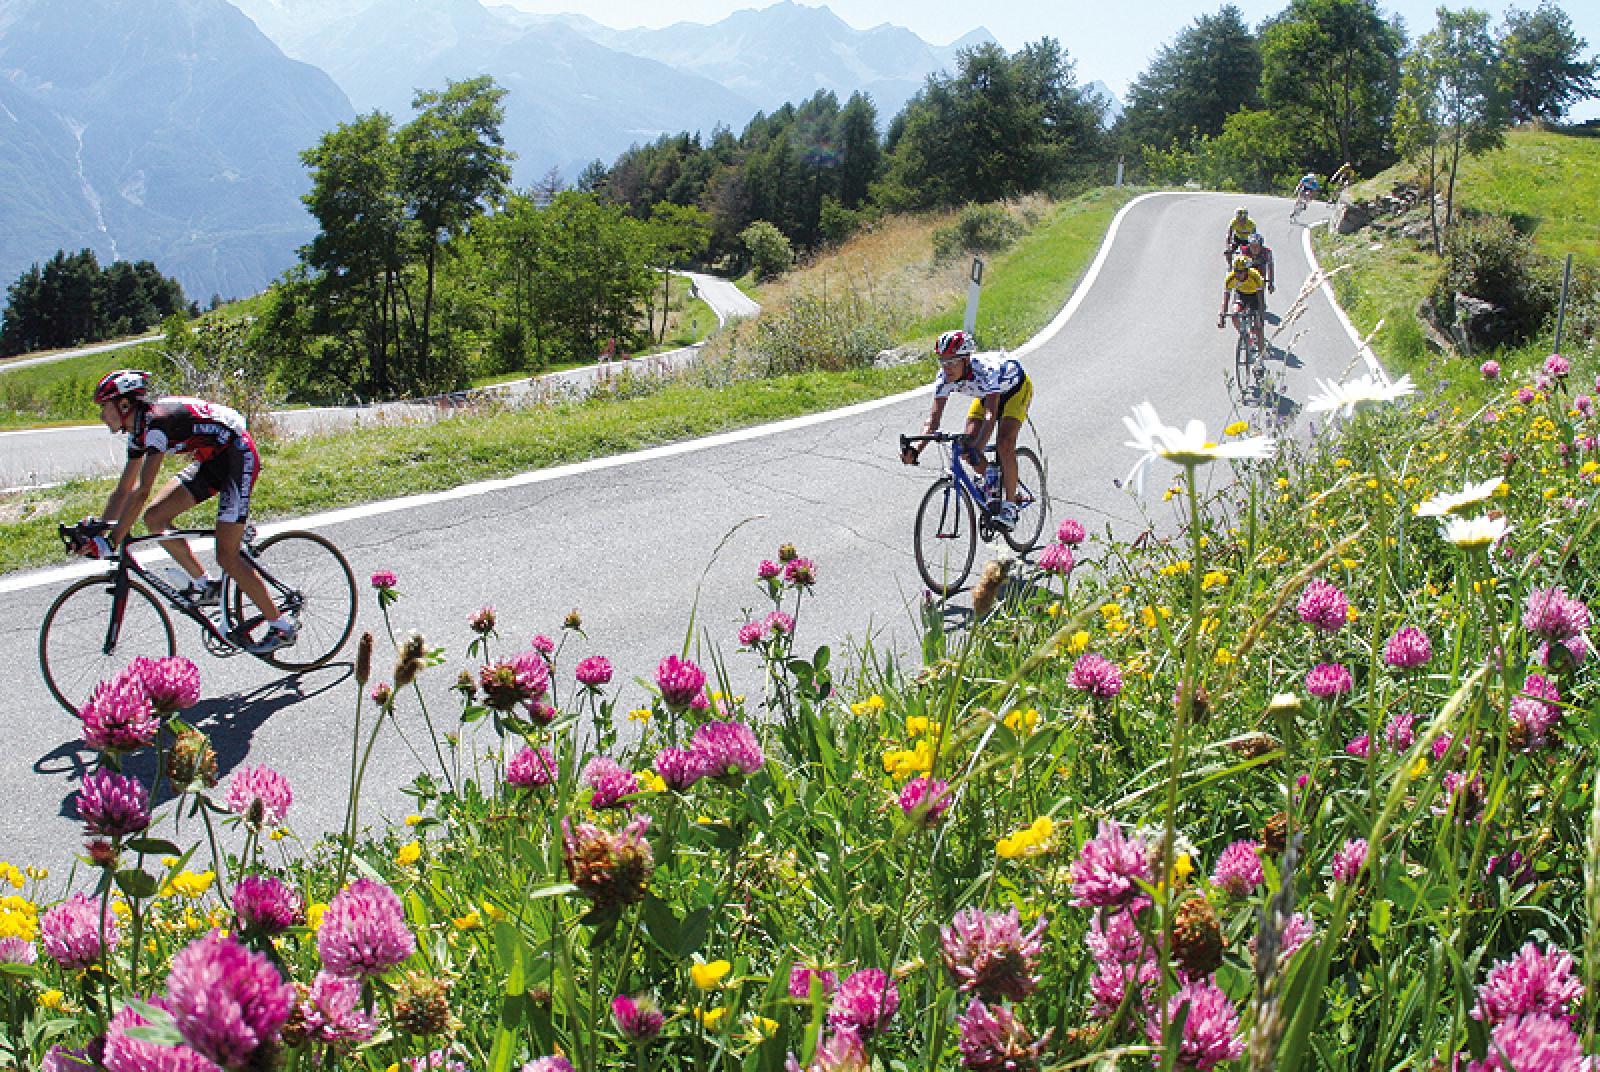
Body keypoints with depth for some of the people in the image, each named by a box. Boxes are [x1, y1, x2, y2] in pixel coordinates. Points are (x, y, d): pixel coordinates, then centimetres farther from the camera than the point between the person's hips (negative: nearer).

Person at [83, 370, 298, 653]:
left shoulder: (156, 421, -25)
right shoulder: (139, 431, 5)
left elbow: (141, 492, -30)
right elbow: (123, 490, 11)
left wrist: (111, 543, -29)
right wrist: (99, 533, 3)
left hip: (239, 455, -9)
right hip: (212, 460, 9)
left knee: (226, 555, -12)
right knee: (154, 517, 0)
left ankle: (283, 627, -3)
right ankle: (205, 584, 12)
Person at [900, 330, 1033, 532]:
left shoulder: (986, 369, -42)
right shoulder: (944, 377, -26)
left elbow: (991, 414, -51)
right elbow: (934, 416, -29)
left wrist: (978, 448, -65)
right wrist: (916, 449, -44)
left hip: (1016, 388, -6)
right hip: (985, 394, 6)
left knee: (1004, 443, -26)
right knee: (968, 444, -11)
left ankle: (1009, 507, -15)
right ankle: (995, 488, 14)